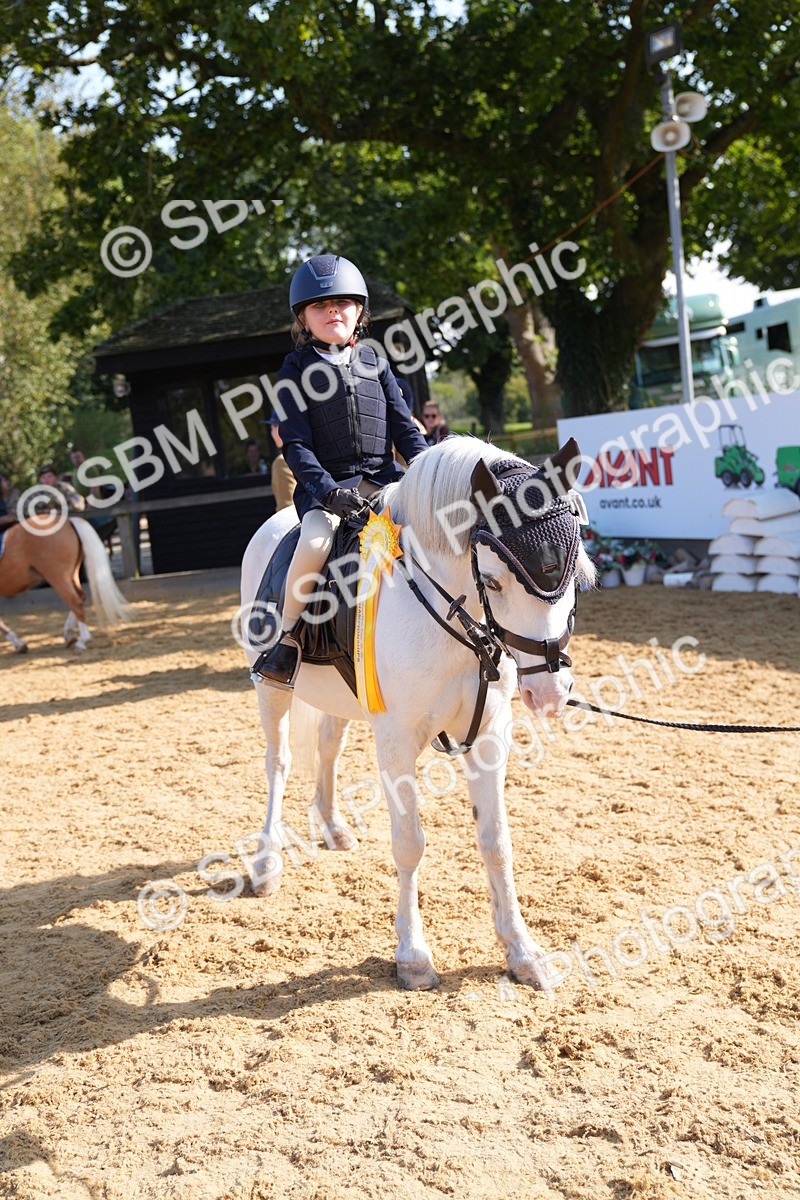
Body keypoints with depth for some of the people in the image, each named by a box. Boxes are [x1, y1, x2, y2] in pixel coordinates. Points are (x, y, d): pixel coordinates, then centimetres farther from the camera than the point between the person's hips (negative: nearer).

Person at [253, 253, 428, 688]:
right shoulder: (295, 371, 3)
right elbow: (296, 444, -5)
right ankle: (288, 636, -13)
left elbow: (404, 427, 14)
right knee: (316, 541, -33)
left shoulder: (374, 363, 15)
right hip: (326, 483, -4)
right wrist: (326, 490, -20)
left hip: (383, 478, 4)